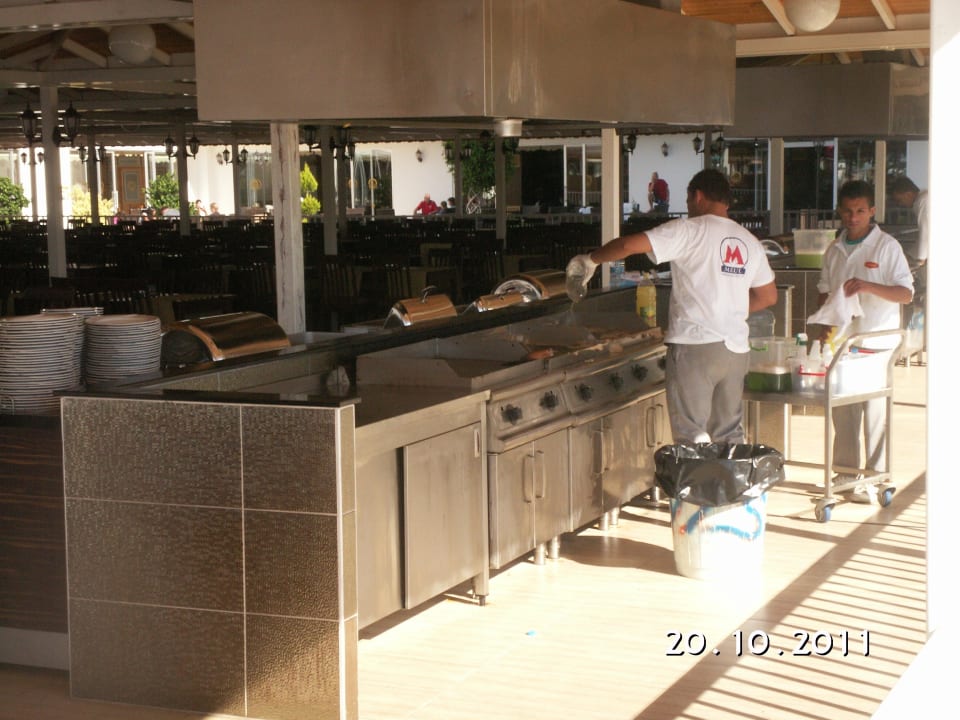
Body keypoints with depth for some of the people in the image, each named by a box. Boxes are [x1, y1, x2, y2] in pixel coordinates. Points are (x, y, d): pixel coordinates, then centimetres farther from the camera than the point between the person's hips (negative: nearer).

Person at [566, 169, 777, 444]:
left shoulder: (689, 230, -6)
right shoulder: (750, 242, 13)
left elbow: (628, 245, -13)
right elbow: (768, 296, 20)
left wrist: (591, 259, 2)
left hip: (694, 345, -6)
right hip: (736, 349, 6)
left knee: (691, 437, -2)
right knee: (730, 437, 14)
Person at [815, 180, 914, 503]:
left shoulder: (887, 247, -4)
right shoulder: (834, 250, 11)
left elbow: (906, 294, -8)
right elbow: (825, 291, 20)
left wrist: (868, 286, -22)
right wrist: (826, 324, 3)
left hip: (876, 343, -5)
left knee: (875, 413, -3)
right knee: (842, 410, 8)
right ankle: (845, 470, 19)